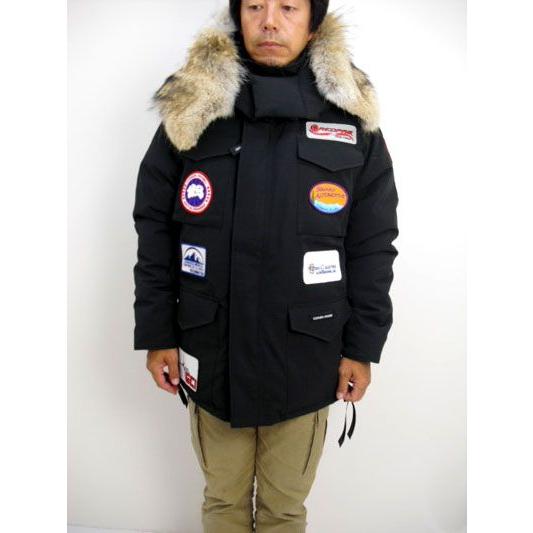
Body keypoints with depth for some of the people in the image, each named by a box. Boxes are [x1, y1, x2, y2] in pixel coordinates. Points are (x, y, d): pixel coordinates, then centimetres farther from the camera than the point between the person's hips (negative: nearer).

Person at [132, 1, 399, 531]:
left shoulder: (352, 116, -3)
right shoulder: (189, 109, -2)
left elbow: (372, 245, 0)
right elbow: (154, 229, 2)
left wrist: (362, 346, 0)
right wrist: (156, 334, 0)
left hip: (304, 361, 0)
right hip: (211, 354, 1)